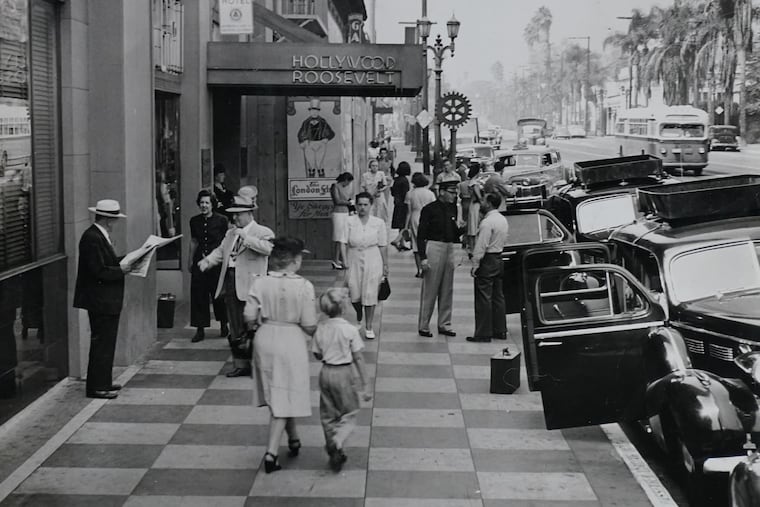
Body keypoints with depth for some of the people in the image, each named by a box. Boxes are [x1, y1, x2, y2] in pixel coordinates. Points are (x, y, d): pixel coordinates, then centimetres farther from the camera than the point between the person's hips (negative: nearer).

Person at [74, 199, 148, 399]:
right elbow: (99, 271, -24)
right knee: (101, 343, -4)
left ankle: (103, 382, 26)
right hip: (100, 301, -11)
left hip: (106, 301, 11)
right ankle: (97, 386, 2)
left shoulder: (100, 236, 12)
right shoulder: (92, 238, -19)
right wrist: (121, 270, -14)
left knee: (105, 343, 17)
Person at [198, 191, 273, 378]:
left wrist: (245, 237, -22)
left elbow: (268, 248, -22)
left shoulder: (263, 232, -4)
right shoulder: (230, 233, 19)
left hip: (249, 286, -7)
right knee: (234, 329, 11)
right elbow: (220, 251, 16)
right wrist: (207, 261, -3)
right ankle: (241, 364, 20)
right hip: (230, 284, 7)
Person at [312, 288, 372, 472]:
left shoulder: (320, 328, -4)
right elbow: (358, 359, -10)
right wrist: (365, 385, -6)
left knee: (328, 415, 16)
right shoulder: (350, 330, -13)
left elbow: (317, 355, 4)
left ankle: (334, 452, 23)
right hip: (343, 373, -4)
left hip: (325, 372, 4)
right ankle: (336, 442, -16)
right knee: (349, 415, 7)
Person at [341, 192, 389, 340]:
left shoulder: (379, 223, 2)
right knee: (354, 294, -1)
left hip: (372, 261, 0)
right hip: (354, 260, 0)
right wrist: (344, 260, -12)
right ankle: (359, 313, 35)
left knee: (370, 294, -1)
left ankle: (368, 327, 11)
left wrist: (385, 265, 8)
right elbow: (344, 243, -4)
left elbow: (383, 246, 6)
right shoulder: (349, 221, -2)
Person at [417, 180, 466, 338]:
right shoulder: (430, 209, -8)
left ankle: (444, 325, 20)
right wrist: (423, 257, -16)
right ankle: (423, 326, 7)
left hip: (449, 248, 6)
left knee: (447, 290, 10)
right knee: (430, 290, -2)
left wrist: (460, 228, -5)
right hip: (434, 247, -6)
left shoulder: (452, 209, 9)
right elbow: (421, 235, -10)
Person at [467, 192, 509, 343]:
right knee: (498, 296, 14)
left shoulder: (487, 222, -19)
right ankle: (500, 330, 19)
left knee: (483, 298, -5)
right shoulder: (503, 220, 11)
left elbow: (481, 246, -20)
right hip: (499, 259, 9)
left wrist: (475, 265, -16)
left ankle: (483, 333, -3)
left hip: (487, 261, -9)